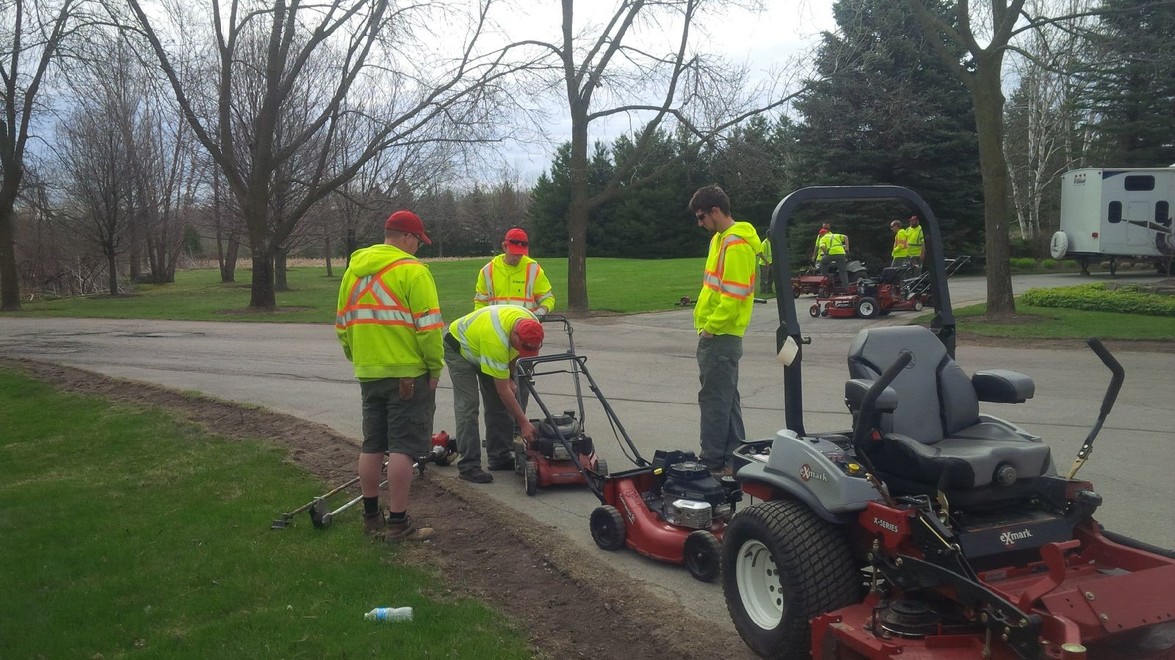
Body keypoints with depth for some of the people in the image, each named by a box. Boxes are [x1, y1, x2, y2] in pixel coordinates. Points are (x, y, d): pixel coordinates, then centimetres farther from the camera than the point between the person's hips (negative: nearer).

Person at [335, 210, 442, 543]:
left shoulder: (354, 269, 11)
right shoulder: (412, 270, -11)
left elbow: (343, 324, 15)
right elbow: (428, 325, -16)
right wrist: (435, 366, -6)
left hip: (369, 374, 7)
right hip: (408, 374, -7)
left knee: (372, 446, 14)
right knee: (402, 447, -3)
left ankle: (371, 517, 22)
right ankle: (398, 523, 0)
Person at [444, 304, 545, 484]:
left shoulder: (532, 324, -22)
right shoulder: (496, 340, -42)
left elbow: (514, 354, 4)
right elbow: (503, 391, -35)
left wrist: (508, 378, -4)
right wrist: (524, 423, -31)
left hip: (479, 344, 8)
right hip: (459, 348, -8)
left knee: (499, 404, 2)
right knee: (468, 407, -15)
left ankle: (500, 457, 10)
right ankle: (468, 466, -13)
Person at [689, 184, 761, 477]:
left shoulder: (736, 244, -18)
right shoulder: (721, 239, 14)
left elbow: (733, 296, -23)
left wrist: (710, 328, -17)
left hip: (720, 336, -10)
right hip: (719, 334, 10)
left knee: (714, 399, -4)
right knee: (727, 398, 14)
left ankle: (713, 463, 3)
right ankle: (733, 459, 21)